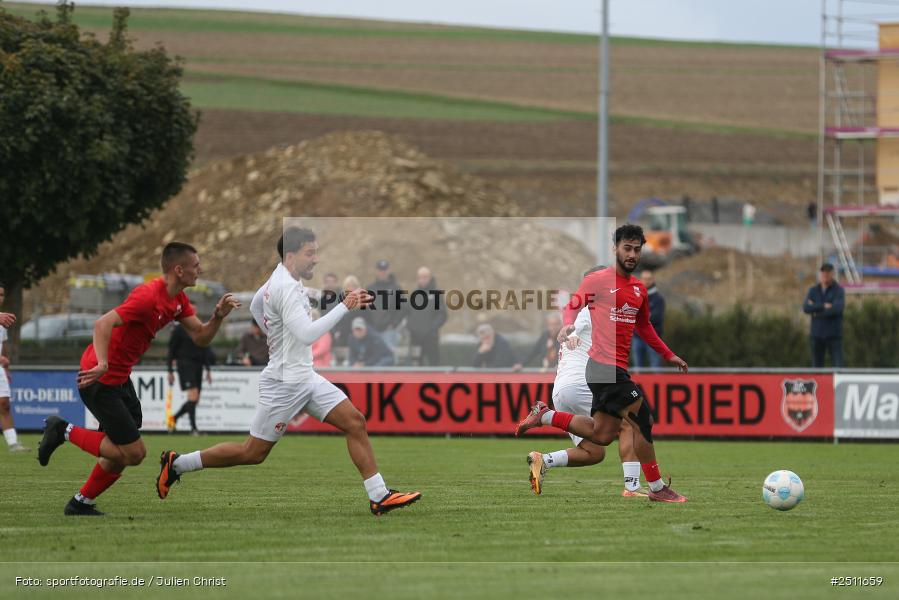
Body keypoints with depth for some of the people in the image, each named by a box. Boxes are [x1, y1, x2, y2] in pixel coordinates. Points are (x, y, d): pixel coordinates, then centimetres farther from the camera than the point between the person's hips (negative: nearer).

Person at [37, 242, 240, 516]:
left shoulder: (177, 299, 7)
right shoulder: (148, 296, -23)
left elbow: (200, 337, 9)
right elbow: (103, 324, -32)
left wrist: (218, 316, -11)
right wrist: (102, 365, -45)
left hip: (120, 378, 10)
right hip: (100, 379, -10)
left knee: (122, 453, 14)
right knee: (134, 453, -9)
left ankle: (81, 504, 27)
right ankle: (65, 431, 1)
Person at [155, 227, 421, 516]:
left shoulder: (280, 277, 8)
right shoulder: (286, 288, -23)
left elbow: (255, 306, 26)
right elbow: (307, 334, -34)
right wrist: (344, 307, -31)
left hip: (305, 377, 10)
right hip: (285, 383, -10)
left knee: (355, 422, -2)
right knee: (253, 453, 1)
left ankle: (379, 496, -3)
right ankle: (177, 464, 15)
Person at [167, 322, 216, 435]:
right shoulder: (179, 329, -3)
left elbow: (205, 349, 17)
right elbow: (171, 349, -2)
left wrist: (208, 370, 14)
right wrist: (170, 371, -5)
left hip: (198, 365, 6)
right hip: (185, 365, -6)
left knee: (195, 400, 6)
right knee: (193, 396, -16)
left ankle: (174, 418, 26)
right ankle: (193, 428, -13)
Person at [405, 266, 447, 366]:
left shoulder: (436, 294, -3)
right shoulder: (413, 294, 12)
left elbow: (442, 314, -6)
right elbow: (407, 312, 17)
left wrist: (433, 327, -15)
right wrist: (409, 325, 2)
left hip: (430, 336, -5)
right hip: (415, 336, 5)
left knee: (433, 362, -5)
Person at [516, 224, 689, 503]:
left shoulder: (639, 288, 14)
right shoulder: (597, 280, -7)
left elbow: (644, 326, 26)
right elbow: (573, 306, -1)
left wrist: (669, 355, 25)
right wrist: (568, 325, -22)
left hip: (617, 369, 9)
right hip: (604, 366, -9)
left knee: (601, 434, 12)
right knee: (643, 420, -8)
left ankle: (544, 415, 21)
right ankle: (657, 488, 1)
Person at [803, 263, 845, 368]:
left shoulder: (839, 290, 0)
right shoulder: (813, 291, 10)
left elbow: (837, 308, -16)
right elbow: (806, 308, -5)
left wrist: (816, 309, -9)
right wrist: (823, 306, -15)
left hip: (834, 335, -3)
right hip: (817, 335, 3)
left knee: (838, 366, -9)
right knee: (816, 366, 5)